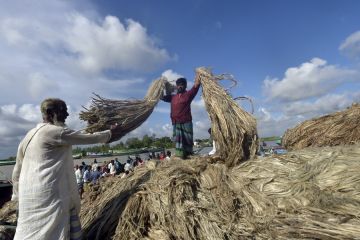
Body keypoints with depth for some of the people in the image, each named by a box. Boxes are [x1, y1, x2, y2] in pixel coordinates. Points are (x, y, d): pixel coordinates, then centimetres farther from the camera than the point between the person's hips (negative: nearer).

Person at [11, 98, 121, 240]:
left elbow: (17, 170, 16)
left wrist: (17, 195, 24)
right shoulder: (54, 131, -15)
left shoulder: (29, 135, 12)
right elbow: (87, 138, -10)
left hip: (28, 197, 9)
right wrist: (109, 133, 5)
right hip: (50, 195, -9)